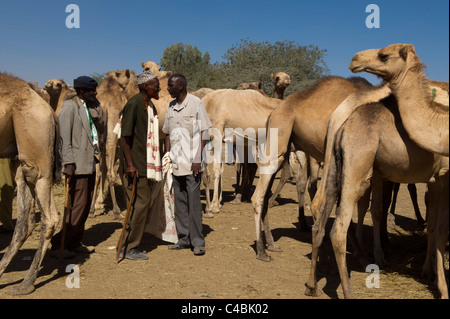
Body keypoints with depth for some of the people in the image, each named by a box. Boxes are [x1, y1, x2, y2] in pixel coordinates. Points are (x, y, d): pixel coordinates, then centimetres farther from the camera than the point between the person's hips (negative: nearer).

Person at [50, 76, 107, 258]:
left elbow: (101, 128, 12)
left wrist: (97, 108, 2)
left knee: (85, 205, 11)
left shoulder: (90, 106, 15)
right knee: (77, 206, -6)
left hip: (90, 164, 8)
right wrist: (69, 162, -21)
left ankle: (75, 243, 22)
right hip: (77, 165, -8)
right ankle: (58, 245, 6)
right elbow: (64, 136, -15)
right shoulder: (70, 106, -9)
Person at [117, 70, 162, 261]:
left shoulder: (150, 106, 15)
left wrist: (156, 163, 21)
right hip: (134, 164, -9)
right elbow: (125, 136, -17)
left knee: (143, 203, 11)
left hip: (146, 164, 9)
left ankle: (130, 245, 21)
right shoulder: (133, 104, -12)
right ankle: (127, 248, 4)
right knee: (140, 203, -7)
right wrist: (130, 164, -22)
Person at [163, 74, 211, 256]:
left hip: (192, 163, -6)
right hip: (175, 163, 6)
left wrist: (197, 159, -12)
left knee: (194, 202, -3)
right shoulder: (171, 107, 12)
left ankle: (197, 242, 5)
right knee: (179, 202, 10)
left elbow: (203, 133, -7)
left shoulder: (196, 104, -5)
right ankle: (184, 239, 20)